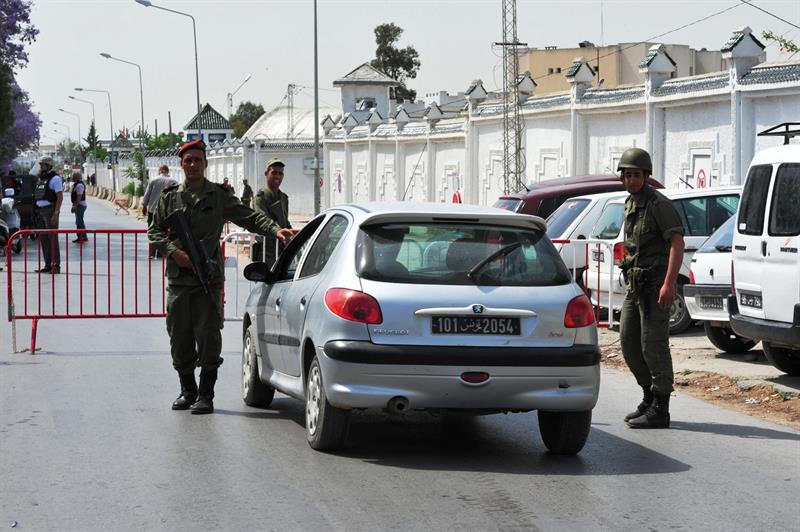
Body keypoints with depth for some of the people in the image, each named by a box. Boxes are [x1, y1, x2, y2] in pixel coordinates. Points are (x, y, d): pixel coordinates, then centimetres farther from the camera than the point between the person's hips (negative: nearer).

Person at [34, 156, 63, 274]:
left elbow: (60, 197, -15)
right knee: (43, 239, 8)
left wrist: (56, 213, -22)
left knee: (52, 238, -9)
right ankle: (48, 265, 12)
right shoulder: (40, 178, 17)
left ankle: (56, 266, -8)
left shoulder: (55, 178, -9)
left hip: (50, 210, -8)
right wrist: (36, 212, 14)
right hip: (40, 211, 8)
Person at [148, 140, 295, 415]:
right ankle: (187, 390, 21)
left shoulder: (219, 196, 6)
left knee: (208, 336, -6)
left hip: (209, 278, -2)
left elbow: (249, 217, 0)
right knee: (179, 337, 7)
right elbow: (154, 231, 9)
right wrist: (174, 252, -8)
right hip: (178, 278, 2)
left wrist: (275, 229, -18)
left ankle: (206, 395, 1)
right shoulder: (169, 197, 10)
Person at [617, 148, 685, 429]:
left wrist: (669, 283, -28)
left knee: (653, 344, -8)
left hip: (655, 284, -9)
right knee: (628, 341, 12)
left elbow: (677, 242, -20)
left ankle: (659, 410, -4)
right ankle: (650, 397, 23)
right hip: (635, 283, 9)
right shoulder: (630, 204, 14)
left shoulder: (658, 204, -13)